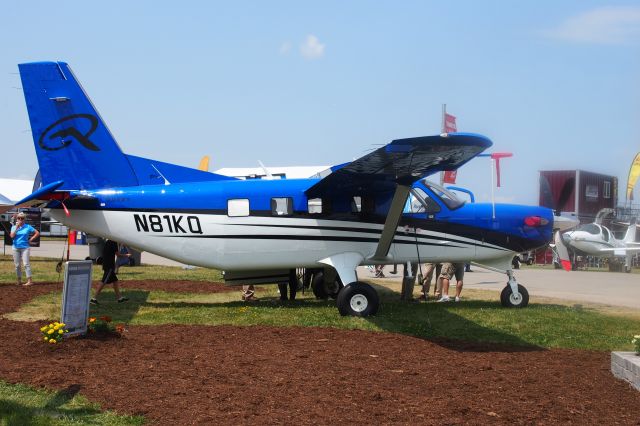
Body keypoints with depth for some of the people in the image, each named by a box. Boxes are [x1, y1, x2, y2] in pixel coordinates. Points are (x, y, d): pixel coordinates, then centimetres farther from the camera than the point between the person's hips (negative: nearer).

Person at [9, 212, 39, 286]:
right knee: (17, 265, 6)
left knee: (26, 264, -11)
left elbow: (37, 233, 3)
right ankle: (19, 281, 16)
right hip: (16, 248, 3)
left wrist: (30, 239, -4)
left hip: (25, 247, -3)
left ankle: (29, 280, -14)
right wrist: (17, 227, -10)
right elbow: (12, 236, -9)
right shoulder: (14, 227, 8)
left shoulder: (28, 227, 2)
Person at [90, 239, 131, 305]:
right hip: (109, 266, -10)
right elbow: (118, 254, -10)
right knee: (103, 282, -10)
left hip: (106, 264, 10)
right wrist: (126, 255, 6)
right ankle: (94, 298, -12)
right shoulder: (113, 243, -14)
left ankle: (119, 297, 23)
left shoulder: (107, 242, 13)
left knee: (115, 281, 16)